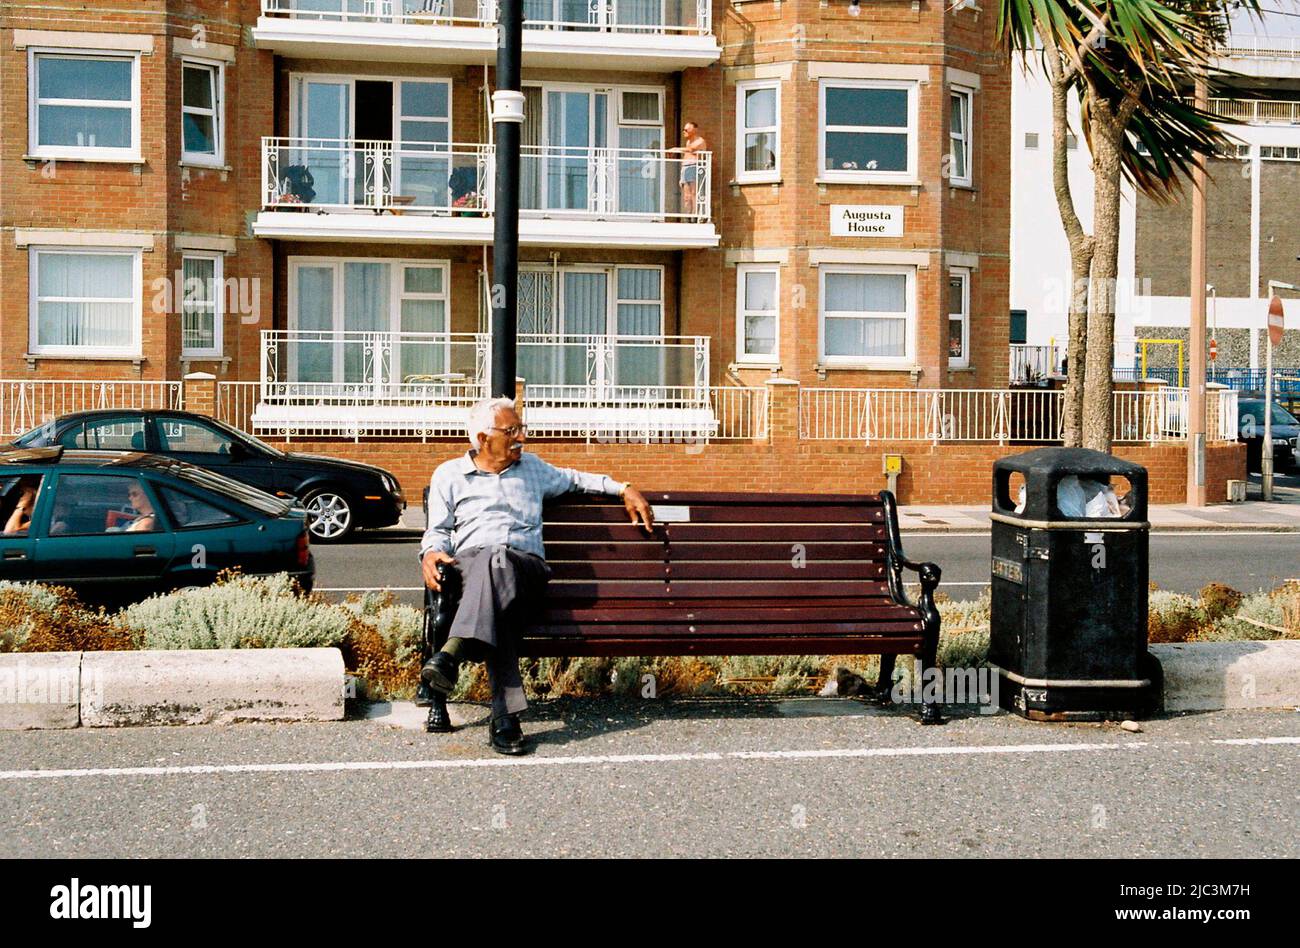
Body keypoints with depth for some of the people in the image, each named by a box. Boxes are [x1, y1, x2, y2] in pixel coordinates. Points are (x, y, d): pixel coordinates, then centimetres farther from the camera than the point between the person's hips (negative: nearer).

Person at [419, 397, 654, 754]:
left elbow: (573, 479, 42)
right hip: (469, 562, -1)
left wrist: (623, 489, 33)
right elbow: (438, 529, 16)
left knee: (497, 563, -40)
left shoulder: (532, 467, 29)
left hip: (526, 567, 1)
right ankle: (505, 712, -51)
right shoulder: (449, 474, 20)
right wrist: (431, 552, -7)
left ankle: (453, 653, -60)